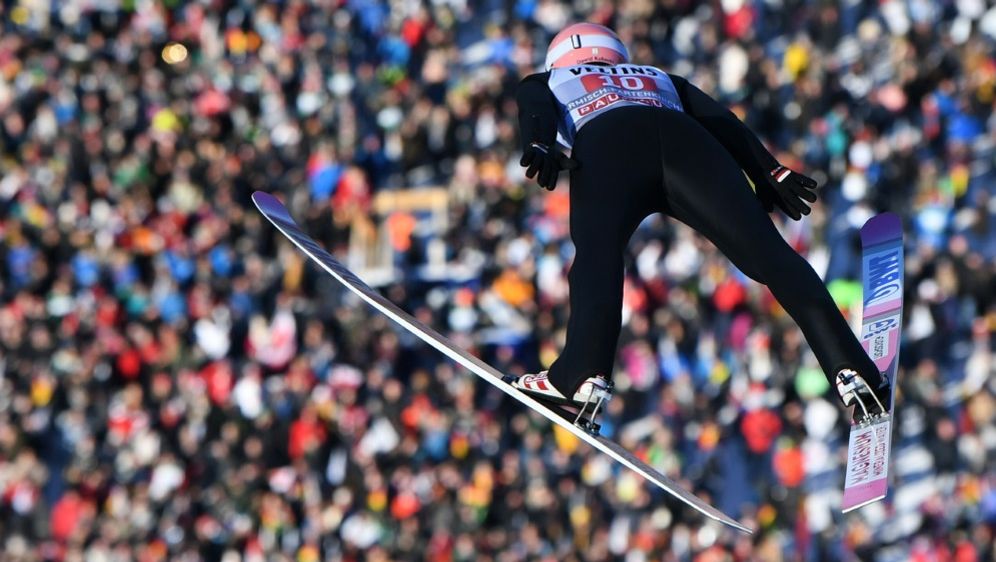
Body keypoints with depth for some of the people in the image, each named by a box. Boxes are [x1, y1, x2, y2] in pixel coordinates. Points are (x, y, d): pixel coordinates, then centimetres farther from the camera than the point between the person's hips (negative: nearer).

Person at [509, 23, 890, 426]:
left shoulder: (544, 83, 38)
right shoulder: (658, 79, 45)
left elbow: (536, 111, 14)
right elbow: (721, 120, 28)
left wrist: (538, 147, -6)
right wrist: (770, 172, 17)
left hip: (605, 146, -2)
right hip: (686, 142, 2)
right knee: (769, 253, -7)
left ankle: (583, 376, -37)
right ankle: (850, 368, -20)